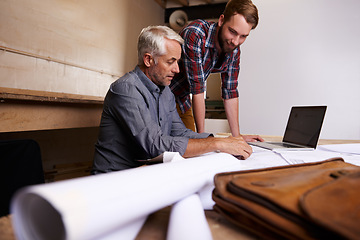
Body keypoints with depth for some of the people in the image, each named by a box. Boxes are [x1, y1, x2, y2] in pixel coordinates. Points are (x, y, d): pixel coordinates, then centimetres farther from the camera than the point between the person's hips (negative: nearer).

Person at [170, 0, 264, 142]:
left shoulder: (234, 50, -7)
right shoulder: (194, 35, -30)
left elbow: (230, 92, -2)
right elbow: (197, 89, -30)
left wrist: (237, 135, -3)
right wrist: (202, 134, -24)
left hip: (182, 101, 6)